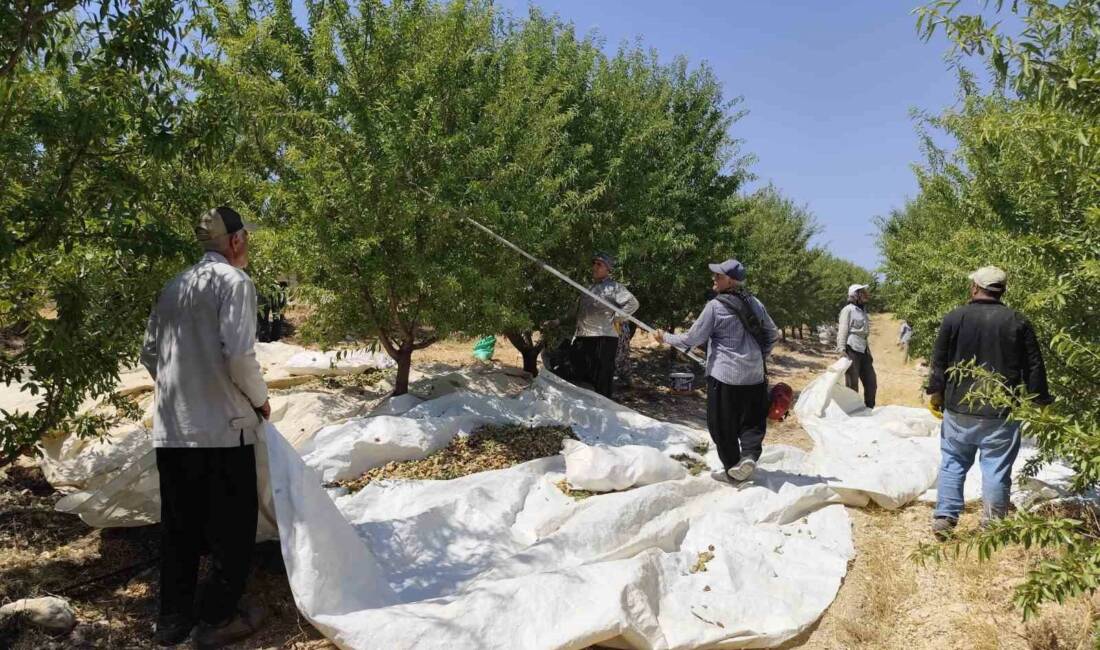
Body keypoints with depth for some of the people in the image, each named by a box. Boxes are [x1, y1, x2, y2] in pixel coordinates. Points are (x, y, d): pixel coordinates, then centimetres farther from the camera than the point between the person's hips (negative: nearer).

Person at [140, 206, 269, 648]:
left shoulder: (173, 288, 12)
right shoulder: (233, 281, -7)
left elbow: (149, 355, 15)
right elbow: (239, 354, -17)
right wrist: (259, 398, -1)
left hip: (170, 429, 7)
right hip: (222, 428, -6)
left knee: (179, 527, 16)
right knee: (233, 528, 7)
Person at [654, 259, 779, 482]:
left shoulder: (715, 306, -10)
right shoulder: (755, 303, 7)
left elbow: (692, 339, -5)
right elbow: (773, 334, 14)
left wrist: (666, 338, 9)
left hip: (724, 375, -5)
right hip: (754, 376, 5)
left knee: (723, 426, 9)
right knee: (752, 422, 13)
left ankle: (731, 467, 16)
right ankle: (749, 455, -10)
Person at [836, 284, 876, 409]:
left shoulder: (863, 311, 20)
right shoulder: (848, 310, -4)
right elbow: (842, 330, -10)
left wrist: (868, 351, 22)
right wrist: (842, 350, -19)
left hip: (863, 351, 8)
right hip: (851, 350, -8)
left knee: (871, 383, 9)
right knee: (852, 384, -3)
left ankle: (869, 409, 19)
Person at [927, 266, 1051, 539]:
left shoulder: (954, 318, -4)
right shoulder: (1017, 321, -3)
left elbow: (939, 361, 0)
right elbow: (1034, 368, 1)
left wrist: (936, 392, 13)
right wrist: (1041, 401, 11)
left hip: (959, 409, 1)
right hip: (1002, 414, -1)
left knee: (952, 463, 13)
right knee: (996, 470, 6)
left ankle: (944, 519, 11)